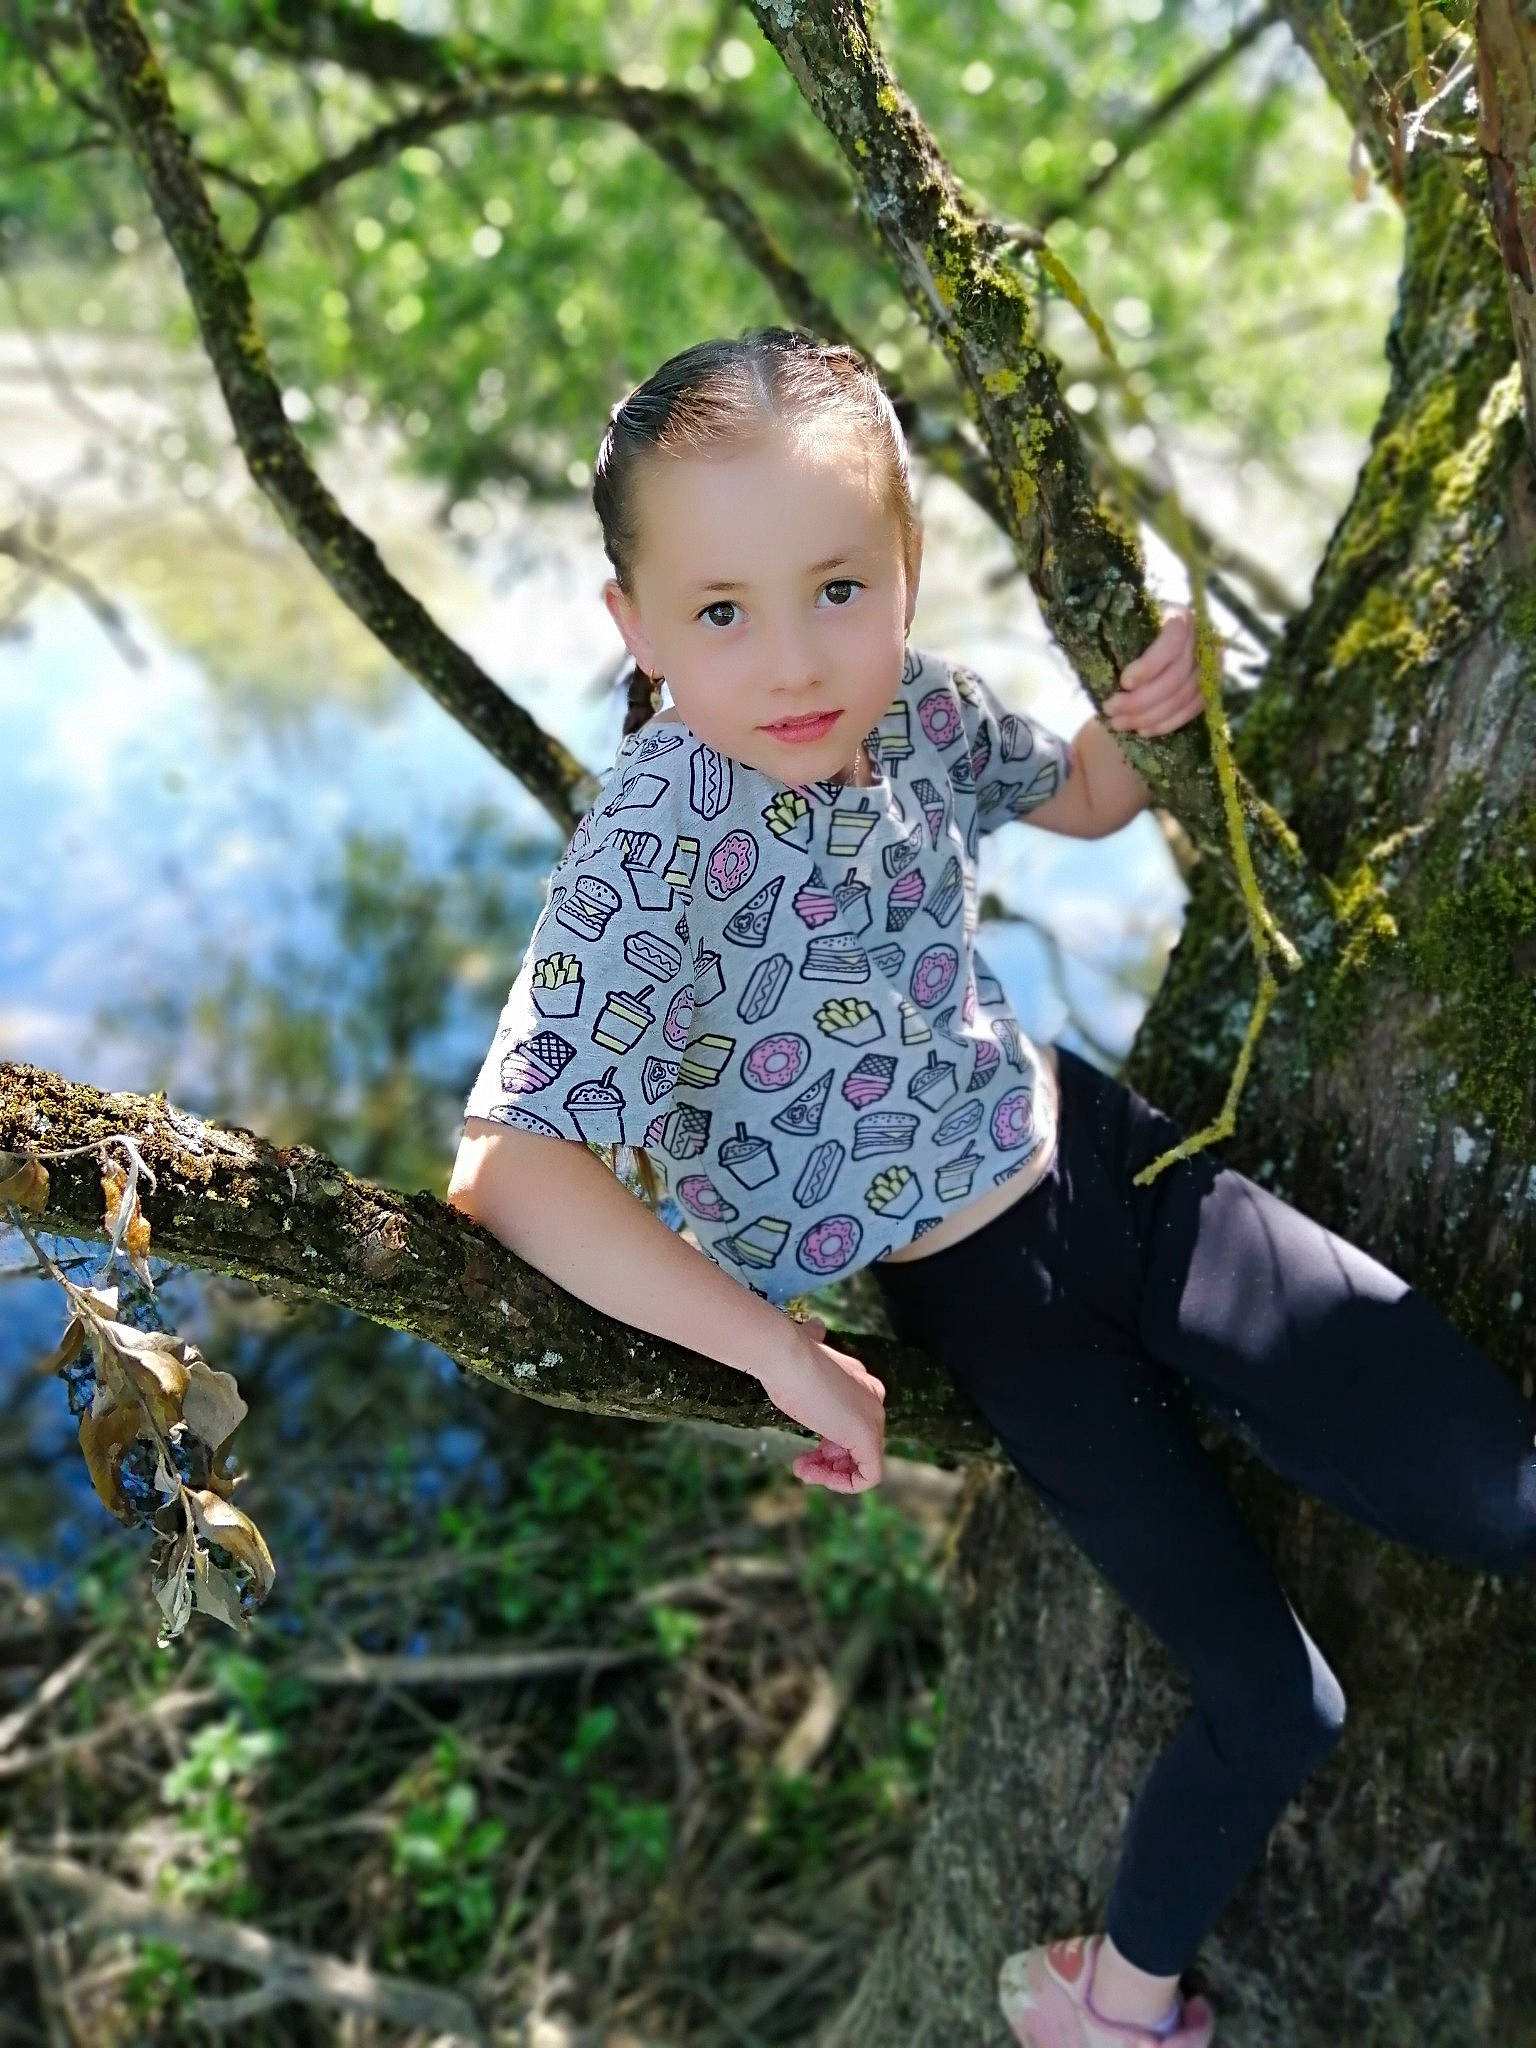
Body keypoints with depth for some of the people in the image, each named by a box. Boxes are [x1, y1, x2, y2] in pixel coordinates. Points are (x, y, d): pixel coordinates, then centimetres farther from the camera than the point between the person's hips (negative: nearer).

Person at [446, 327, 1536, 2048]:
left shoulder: (909, 705, -8)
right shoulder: (655, 849, -26)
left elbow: (1080, 798, 14)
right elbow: (504, 1166, -31)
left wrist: (1145, 719, -10)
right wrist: (786, 1358, -25)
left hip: (1096, 1151, 6)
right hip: (974, 1295, -5)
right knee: (1273, 1703, 4)